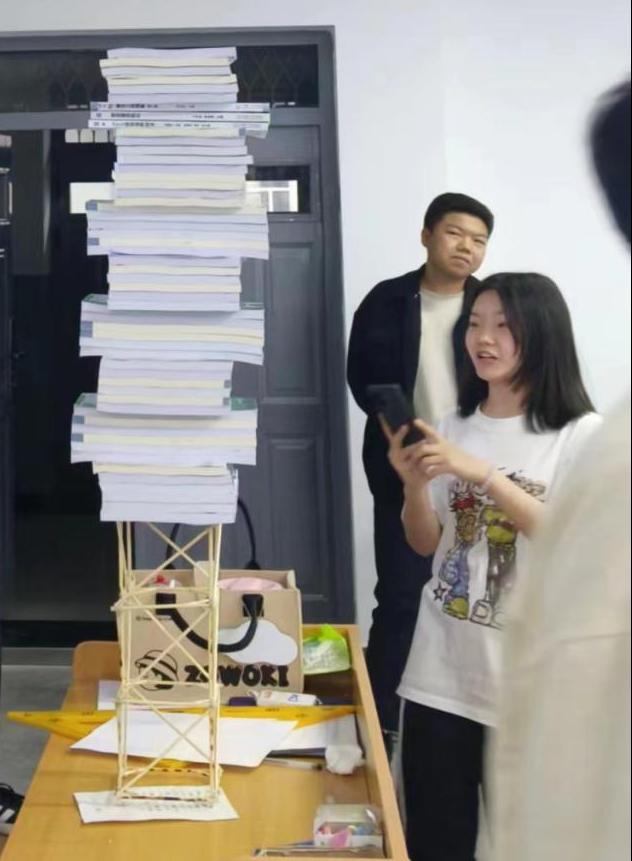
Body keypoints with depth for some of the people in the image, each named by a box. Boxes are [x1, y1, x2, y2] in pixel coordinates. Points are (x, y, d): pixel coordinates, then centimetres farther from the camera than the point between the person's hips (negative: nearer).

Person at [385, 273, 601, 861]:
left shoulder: (582, 435, -7)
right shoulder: (454, 427, 7)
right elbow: (426, 545, 11)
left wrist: (480, 472, -23)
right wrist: (413, 484, -9)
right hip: (441, 670, 4)